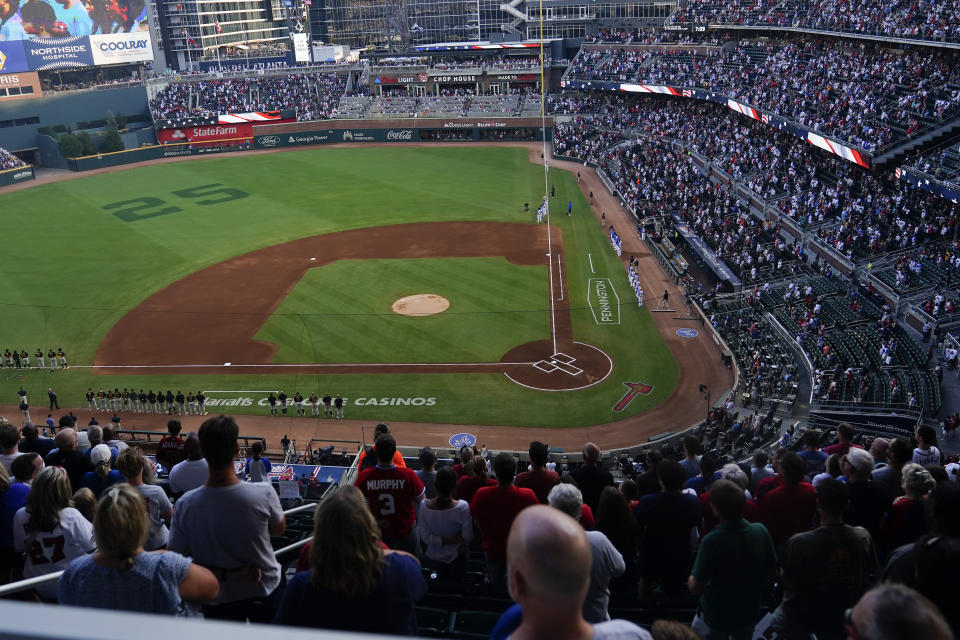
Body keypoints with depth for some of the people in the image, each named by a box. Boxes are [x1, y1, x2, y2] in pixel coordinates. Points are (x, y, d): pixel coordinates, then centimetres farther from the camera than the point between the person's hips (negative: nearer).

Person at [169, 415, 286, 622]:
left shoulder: (185, 505, -24)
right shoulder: (263, 494, -27)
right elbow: (279, 529, -7)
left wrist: (223, 573, -13)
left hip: (218, 599, 1)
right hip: (265, 592, 0)